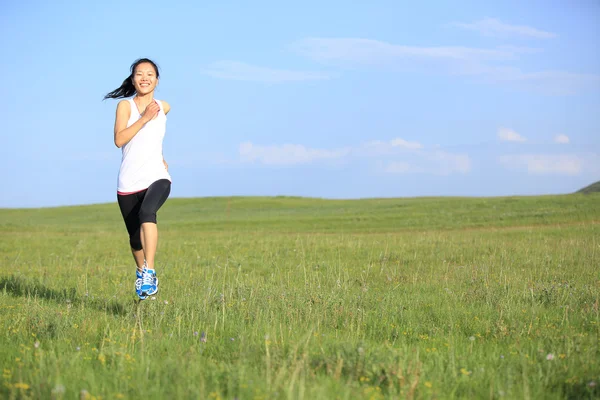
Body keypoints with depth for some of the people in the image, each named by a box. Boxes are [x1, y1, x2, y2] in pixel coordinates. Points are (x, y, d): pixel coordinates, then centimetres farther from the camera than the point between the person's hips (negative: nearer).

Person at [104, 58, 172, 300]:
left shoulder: (164, 107, 10)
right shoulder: (125, 105, -1)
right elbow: (119, 140, -16)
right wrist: (144, 118, -20)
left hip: (157, 178, 0)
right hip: (129, 182, 0)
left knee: (147, 212, -32)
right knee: (135, 237, 9)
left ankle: (150, 273, -37)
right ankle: (141, 271, 39)